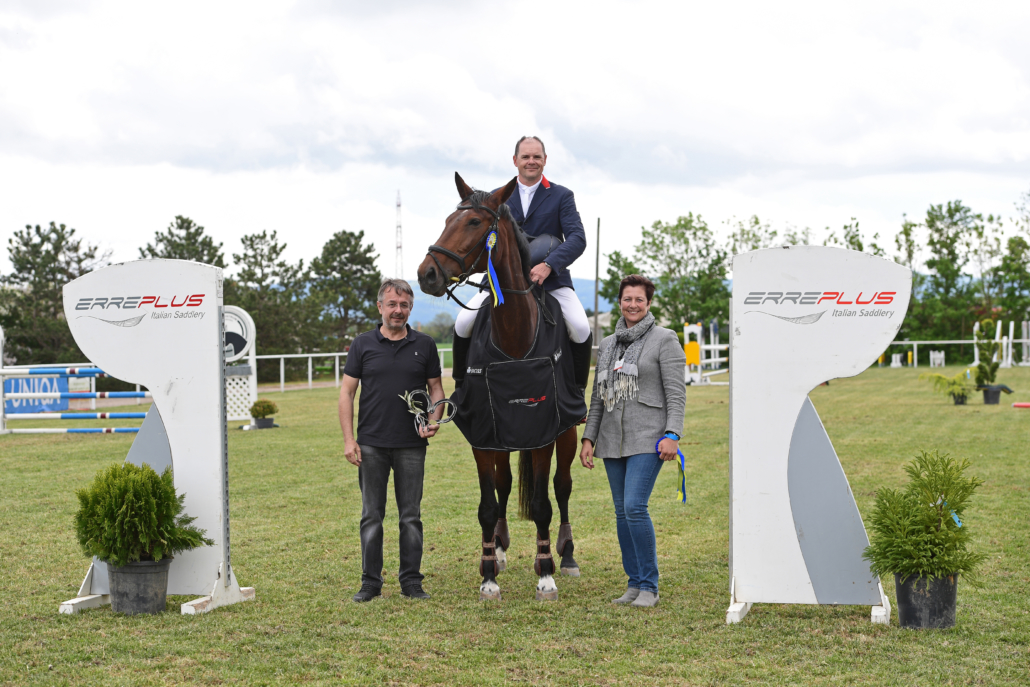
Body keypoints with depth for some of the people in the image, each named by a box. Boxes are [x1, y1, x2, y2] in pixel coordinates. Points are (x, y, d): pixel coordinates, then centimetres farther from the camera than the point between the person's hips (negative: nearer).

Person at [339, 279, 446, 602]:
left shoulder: (425, 345, 5)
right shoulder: (363, 344, 2)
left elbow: (436, 388, 9)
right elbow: (347, 393, 3)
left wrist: (434, 420, -10)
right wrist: (349, 439, -5)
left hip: (411, 445, 0)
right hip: (371, 445, 0)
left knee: (411, 516, 5)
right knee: (371, 516, 5)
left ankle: (411, 580, 14)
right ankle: (370, 582, 12)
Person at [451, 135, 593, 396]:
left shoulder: (561, 196, 3)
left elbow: (577, 238, -10)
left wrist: (549, 264, -25)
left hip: (551, 278, -2)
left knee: (581, 329, -25)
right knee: (463, 324, -14)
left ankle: (577, 389, -4)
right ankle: (462, 384, 8)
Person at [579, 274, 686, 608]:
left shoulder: (664, 339, -2)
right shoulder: (608, 344, 15)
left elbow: (676, 393, -8)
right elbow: (598, 396, 18)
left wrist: (671, 435, -17)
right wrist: (588, 437, 10)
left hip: (647, 439, -6)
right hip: (613, 440, 6)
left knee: (635, 507, -16)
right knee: (622, 512, 7)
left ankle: (649, 586, -7)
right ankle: (634, 584, 15)